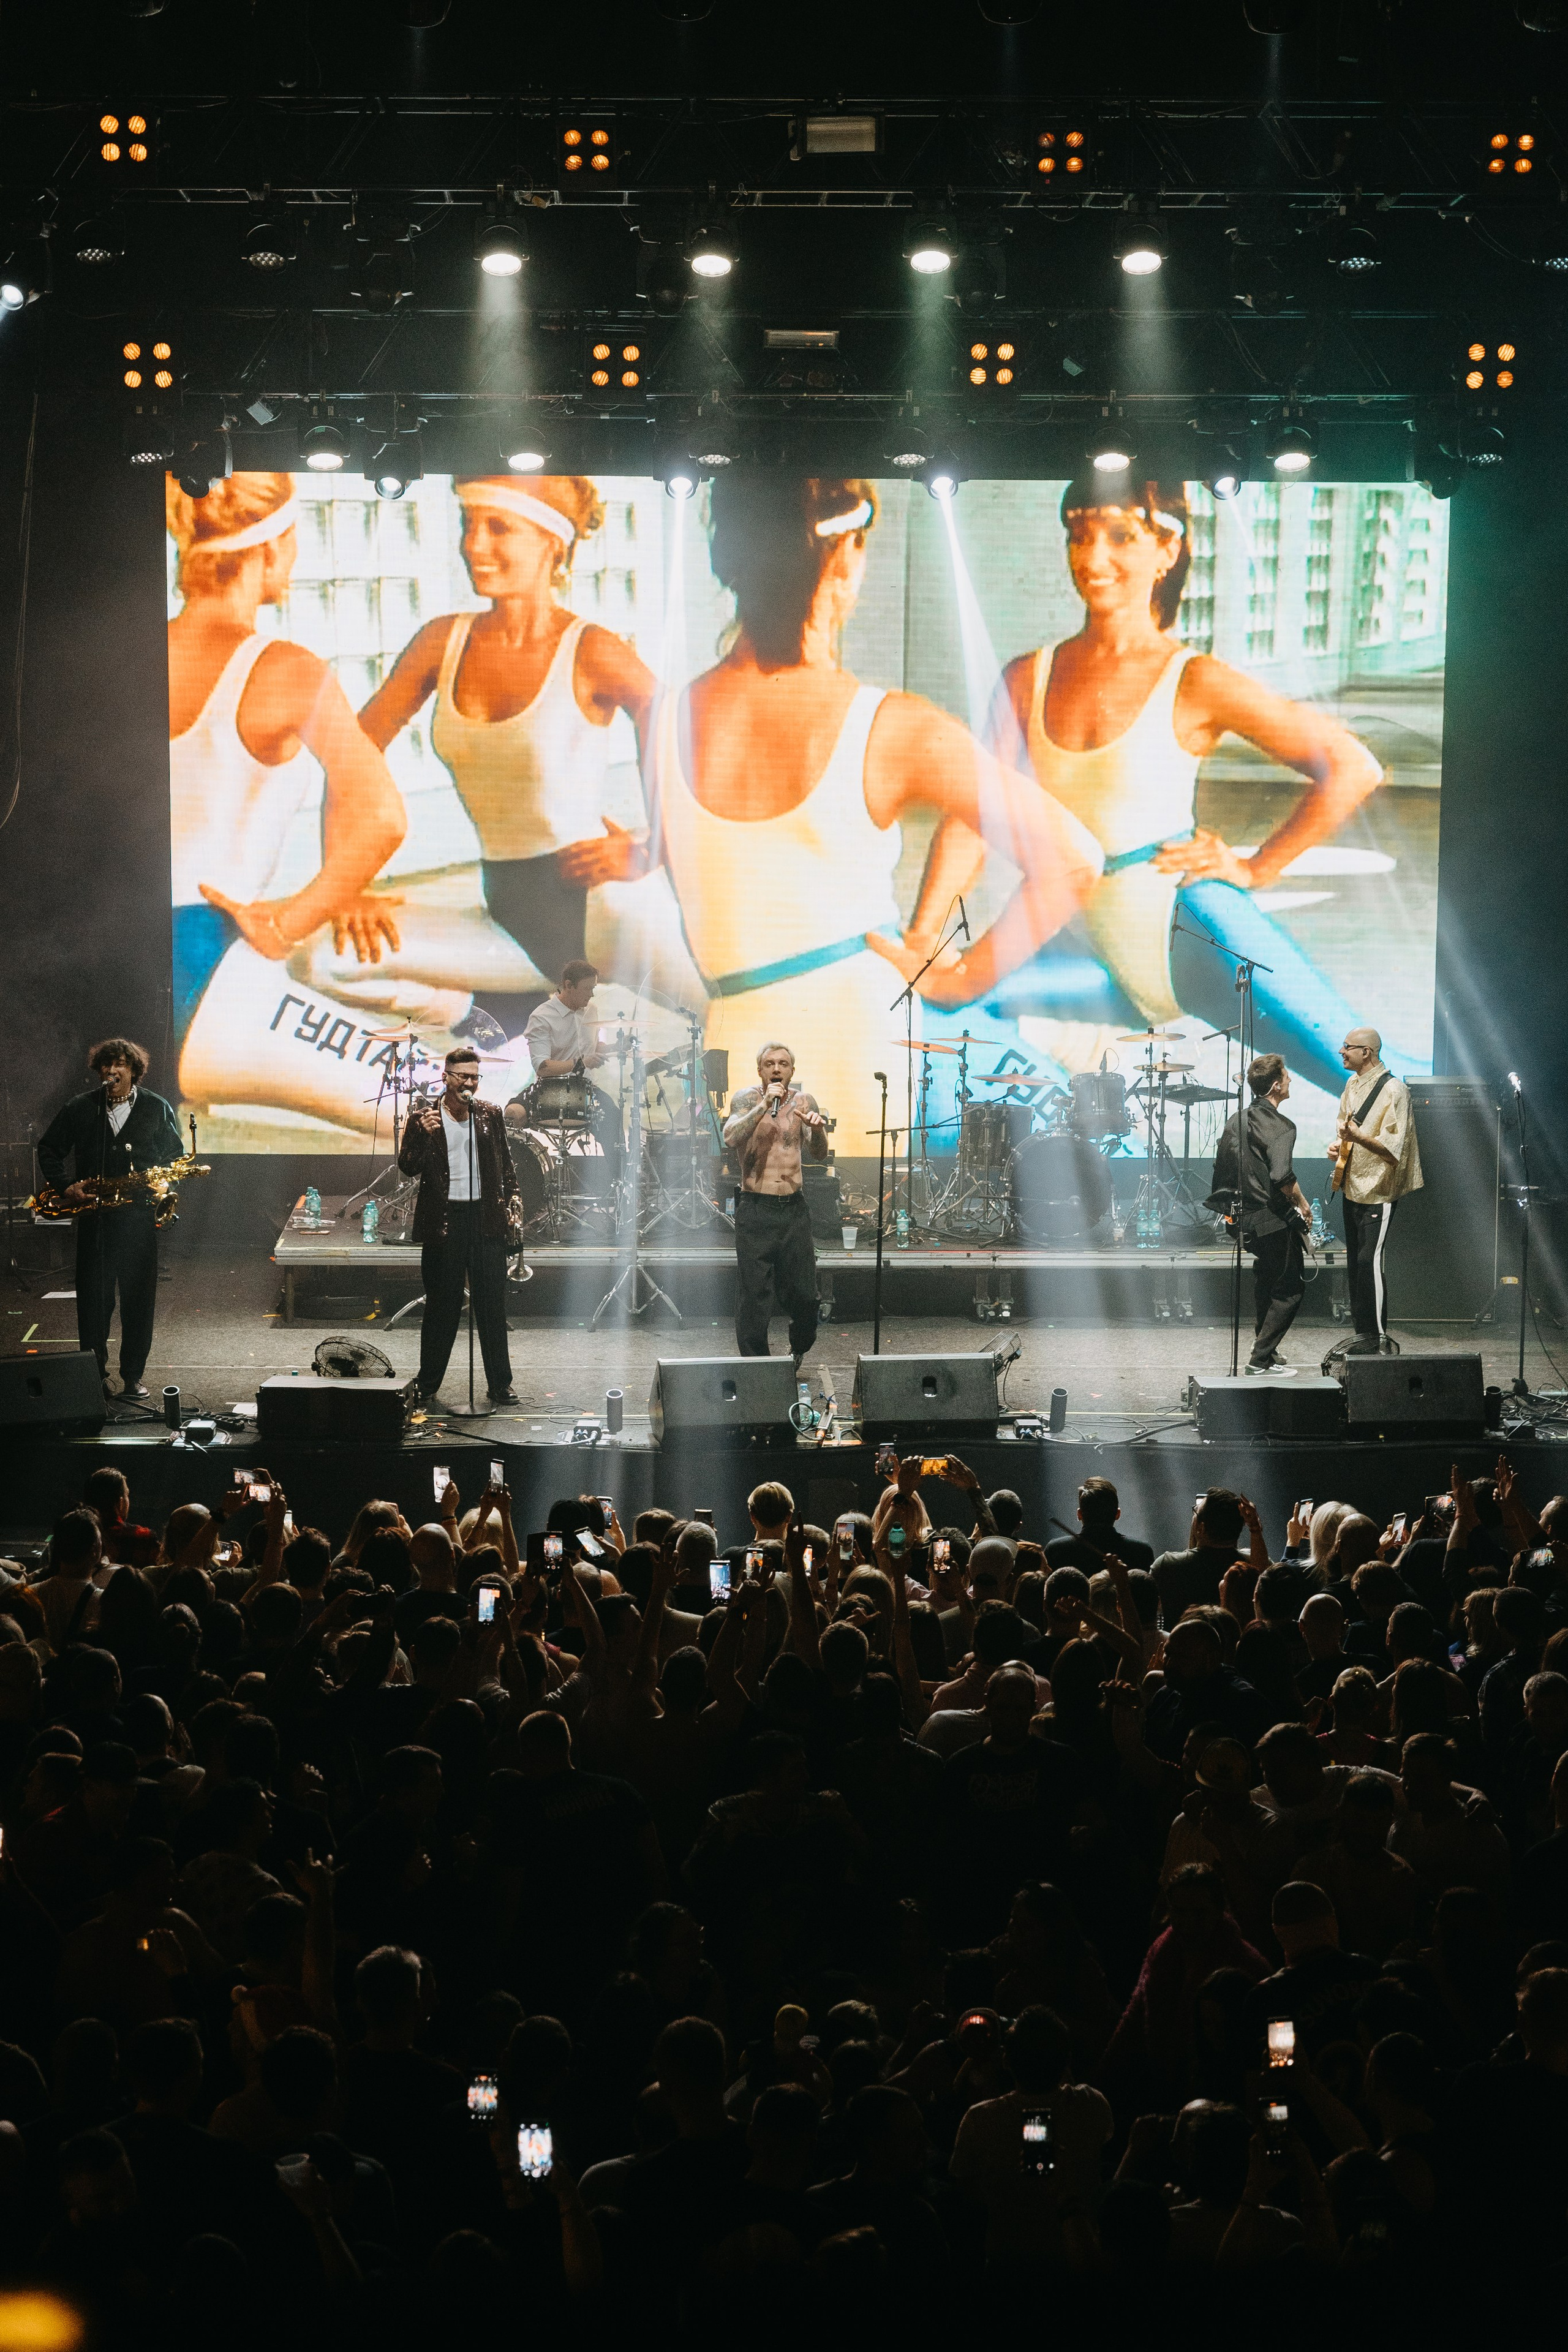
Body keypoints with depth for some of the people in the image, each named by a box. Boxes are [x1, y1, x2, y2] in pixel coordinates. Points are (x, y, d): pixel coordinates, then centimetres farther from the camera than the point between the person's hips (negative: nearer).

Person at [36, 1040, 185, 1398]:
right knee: (93, 1297, 1)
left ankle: (133, 1375, 11)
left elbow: (176, 1155, 11)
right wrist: (63, 1187, -1)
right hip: (93, 1216, 1)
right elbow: (49, 1149, 13)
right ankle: (95, 1374, 11)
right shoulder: (79, 1109, 6)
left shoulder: (156, 1108, 5)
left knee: (139, 1298, 0)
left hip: (139, 1216, -1)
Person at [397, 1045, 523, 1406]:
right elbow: (408, 1167, -5)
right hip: (444, 1221, -2)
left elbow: (506, 1166, 15)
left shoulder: (491, 1114, 8)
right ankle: (427, 1385, 11)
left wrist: (512, 1206, 6)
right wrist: (423, 1134, -20)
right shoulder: (425, 1117, 0)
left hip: (486, 1217, 2)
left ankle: (500, 1384, 9)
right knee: (441, 1306, 2)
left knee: (492, 1305, 3)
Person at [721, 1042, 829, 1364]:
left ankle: (799, 1348, 30)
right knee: (753, 1293, -3)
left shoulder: (802, 1101, 6)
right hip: (755, 1208, -3)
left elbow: (820, 1154, 0)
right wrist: (765, 1106, -26)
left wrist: (817, 1128, -22)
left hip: (794, 1208, 3)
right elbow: (730, 1138, -20)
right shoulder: (747, 1100, -2)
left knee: (803, 1295, 4)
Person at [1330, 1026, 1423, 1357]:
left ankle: (1380, 1338, -10)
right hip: (1351, 1188, 9)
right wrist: (1338, 1144, 5)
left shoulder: (1393, 1090, -15)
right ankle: (1363, 1333, 20)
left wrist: (1357, 1136, -32)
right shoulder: (1352, 1084, 12)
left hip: (1378, 1192, -9)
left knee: (1370, 1261, -15)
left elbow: (1392, 1147, -20)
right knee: (1354, 1264, 12)